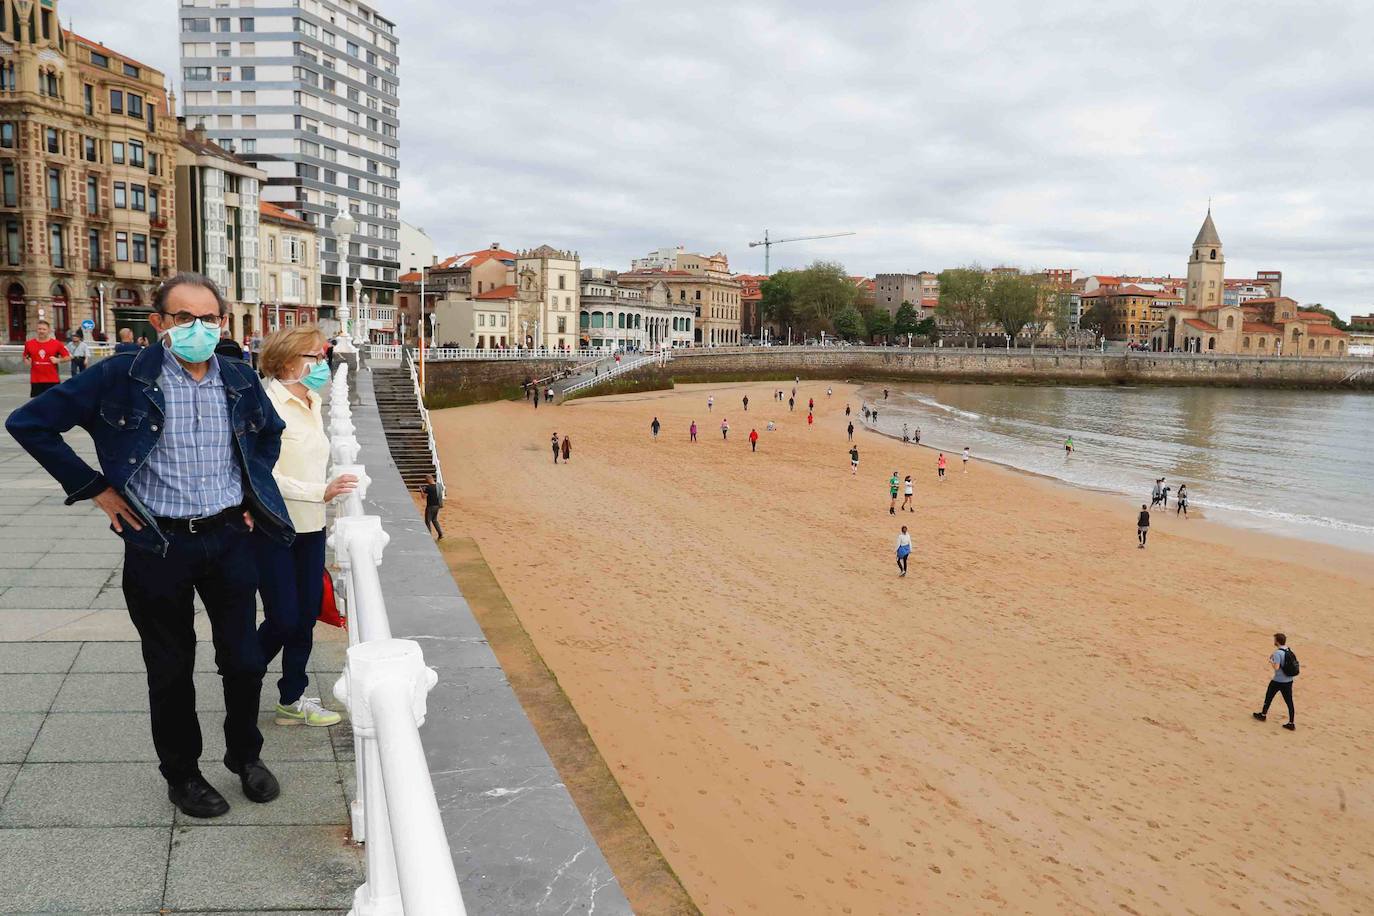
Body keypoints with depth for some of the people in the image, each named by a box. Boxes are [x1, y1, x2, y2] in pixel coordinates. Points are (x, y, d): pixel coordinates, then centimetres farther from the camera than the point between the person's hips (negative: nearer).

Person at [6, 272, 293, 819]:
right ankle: (182, 774, 31)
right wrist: (95, 489, -6)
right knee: (171, 670, 12)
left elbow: (270, 431, 22)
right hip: (159, 545, -3)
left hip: (230, 538, 3)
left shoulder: (239, 379, 2)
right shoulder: (121, 377, -10)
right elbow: (29, 424, -5)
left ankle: (246, 757, 33)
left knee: (245, 662, 10)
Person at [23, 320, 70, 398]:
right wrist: (26, 361, -1)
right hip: (35, 380, 2)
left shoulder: (57, 344, -2)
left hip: (52, 380, -2)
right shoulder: (29, 343, 6)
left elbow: (68, 357, 2)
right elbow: (25, 357, 20)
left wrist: (58, 360, -15)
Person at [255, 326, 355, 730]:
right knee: (282, 620, -1)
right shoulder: (268, 405, -16)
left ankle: (292, 700, 25)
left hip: (309, 528, 8)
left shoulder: (311, 402, 11)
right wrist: (322, 493, -27)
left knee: (306, 617, 11)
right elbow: (266, 477, -22)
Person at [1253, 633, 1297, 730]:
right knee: (1289, 701, 7)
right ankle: (1291, 723, 10)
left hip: (1278, 681, -6)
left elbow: (1276, 667, -25)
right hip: (1289, 680, 6)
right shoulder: (1289, 651, 3)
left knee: (1268, 696, 15)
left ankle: (1263, 714, 31)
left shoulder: (1278, 653, -20)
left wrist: (1271, 661, -5)